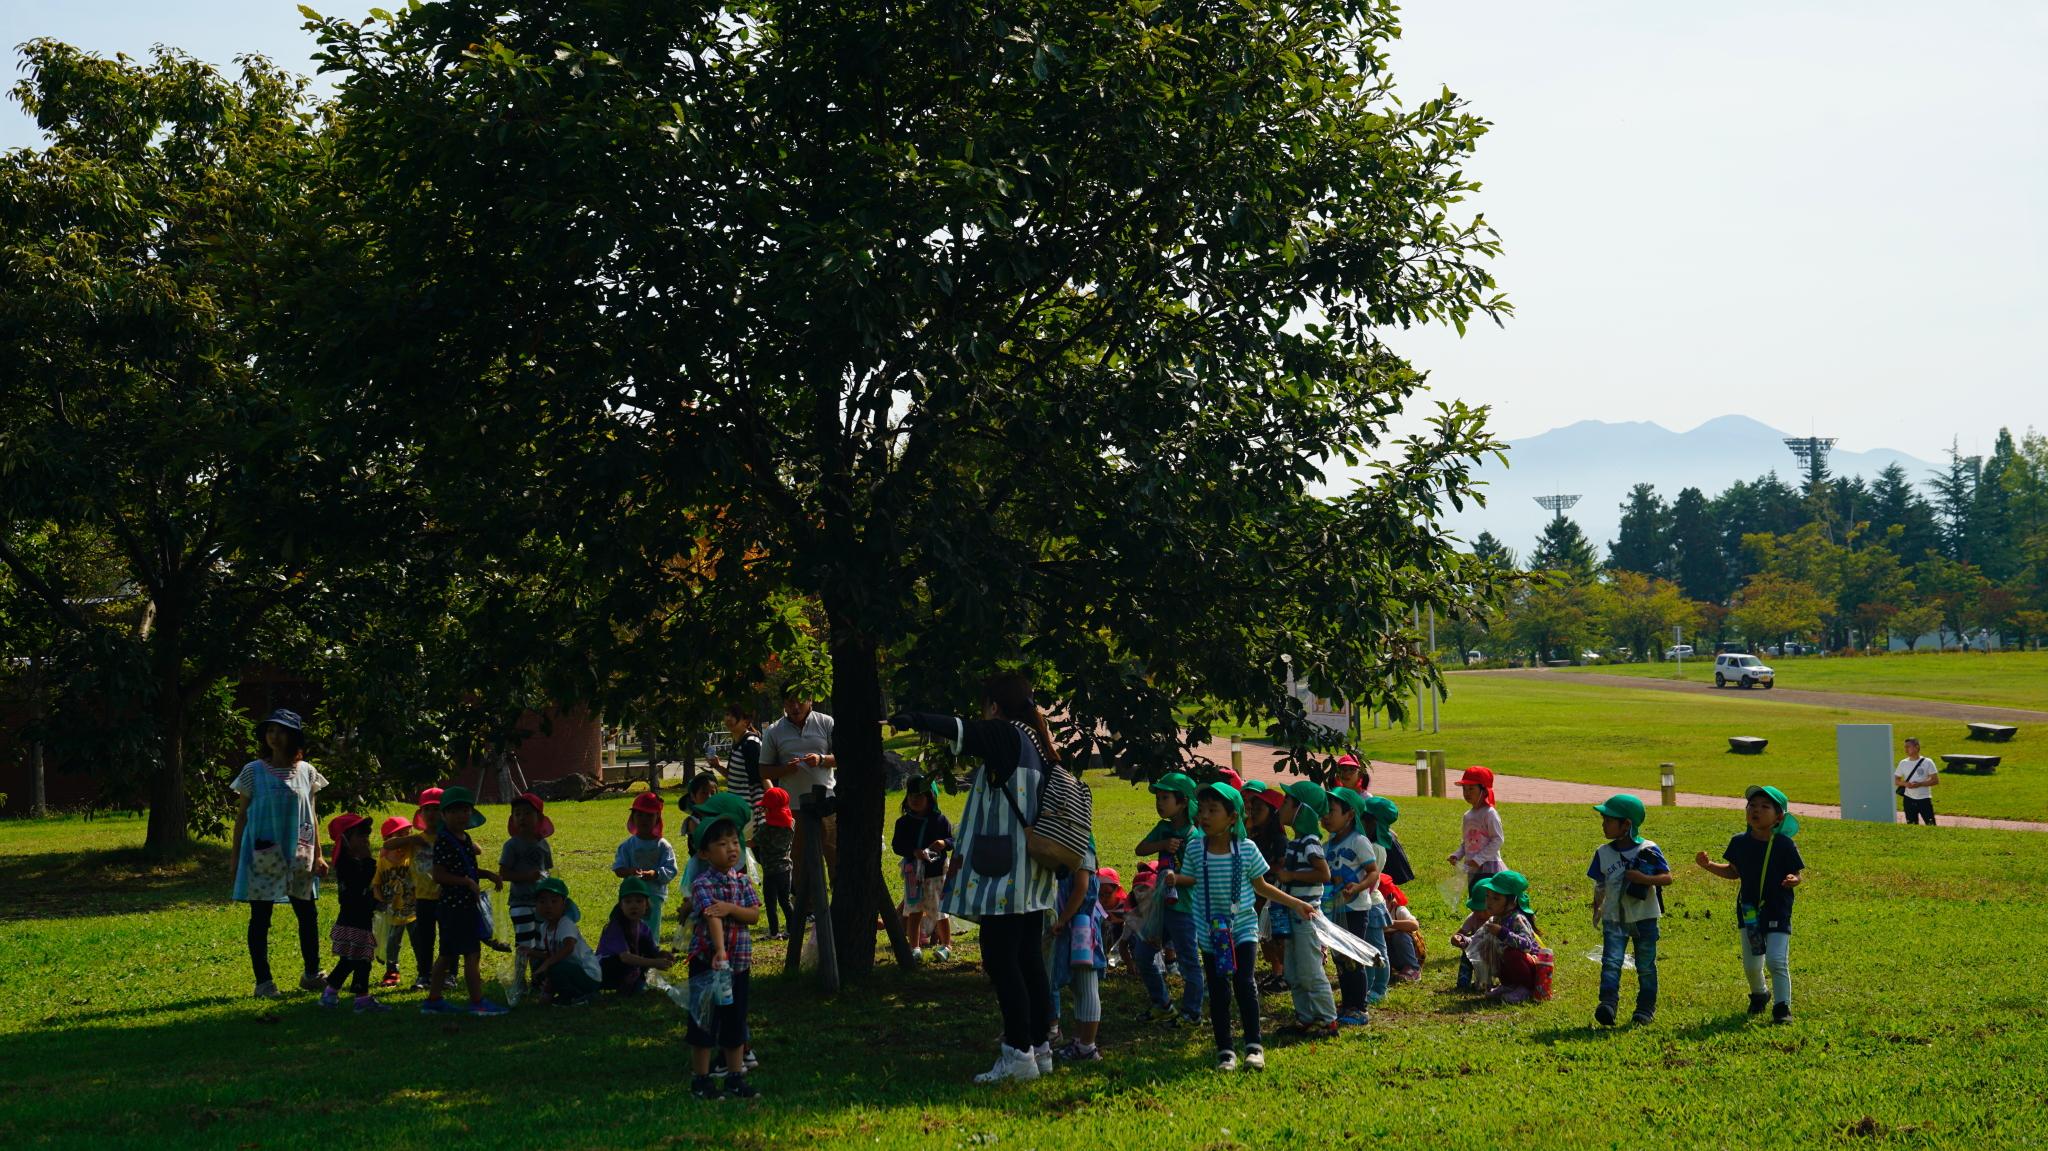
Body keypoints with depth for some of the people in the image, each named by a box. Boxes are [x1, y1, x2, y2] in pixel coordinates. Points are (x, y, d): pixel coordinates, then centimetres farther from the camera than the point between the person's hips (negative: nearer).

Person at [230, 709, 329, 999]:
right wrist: (235, 858, 0)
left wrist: (318, 855, 7)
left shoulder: (306, 772, 5)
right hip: (262, 856, -3)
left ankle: (312, 973, 22)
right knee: (260, 918, 1)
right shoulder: (253, 772, -2)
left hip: (298, 856, 3)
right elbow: (241, 816, 3)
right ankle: (263, 981, 7)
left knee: (308, 913, 7)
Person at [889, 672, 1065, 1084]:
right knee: (1028, 959, 12)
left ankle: (1019, 1054, -8)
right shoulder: (1037, 741, 13)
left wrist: (914, 719, -32)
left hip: (1004, 873, -9)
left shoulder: (1006, 735, -11)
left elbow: (963, 732, -29)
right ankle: (1040, 1047, 16)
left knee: (1001, 960, -7)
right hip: (1030, 876, 9)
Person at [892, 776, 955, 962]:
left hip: (936, 872, -2)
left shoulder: (940, 820, -1)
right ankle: (915, 948, 14)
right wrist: (913, 852, -17)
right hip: (913, 873, 2)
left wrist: (944, 843, -20)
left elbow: (953, 840, 3)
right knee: (914, 911, 4)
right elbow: (896, 845, 0)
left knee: (940, 911, 3)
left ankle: (945, 946, 19)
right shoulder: (903, 822, 3)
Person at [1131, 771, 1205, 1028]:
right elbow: (1141, 849, -3)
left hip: (1183, 905, -8)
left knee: (1188, 959, 2)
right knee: (1144, 955, 14)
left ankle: (1191, 1013, 13)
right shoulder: (1163, 829, 8)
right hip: (1161, 902, 8)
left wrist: (1178, 879, -35)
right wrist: (1164, 844, -18)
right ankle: (1161, 1004, 29)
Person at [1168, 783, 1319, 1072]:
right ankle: (1224, 1050, 15)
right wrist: (1176, 879, -14)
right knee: (1218, 989, 5)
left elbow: (1261, 886, 6)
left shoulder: (1247, 849, -6)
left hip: (1243, 926, -1)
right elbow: (1192, 879, 8)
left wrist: (1296, 904, 6)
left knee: (1244, 982, -11)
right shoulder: (1194, 849, -4)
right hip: (1211, 931, 1)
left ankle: (1254, 1046, 2)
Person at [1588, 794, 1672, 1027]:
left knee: (1645, 966, 8)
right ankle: (1608, 1004, -23)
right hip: (1614, 918, 2)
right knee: (1611, 962, -14)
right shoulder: (1603, 853, 4)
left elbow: (1667, 877, -11)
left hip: (1644, 918, -2)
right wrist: (1596, 909, 10)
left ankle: (1645, 1009, 18)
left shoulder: (1649, 850, -7)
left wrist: (1643, 878, -25)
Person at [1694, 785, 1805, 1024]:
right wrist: (1708, 866, 0)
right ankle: (1759, 995, 40)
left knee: (1777, 961, -10)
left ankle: (1782, 1006, 1)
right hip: (1749, 913, 4)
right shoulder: (1739, 842, 0)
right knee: (1751, 964, 13)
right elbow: (1733, 871, 12)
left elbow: (1798, 874, -7)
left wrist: (1794, 880, -29)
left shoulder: (1785, 845, -11)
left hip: (1778, 913, -4)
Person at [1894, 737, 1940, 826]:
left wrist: (1920, 784, -20)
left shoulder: (1927, 762, -4)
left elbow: (1936, 780, -6)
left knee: (1931, 825, -6)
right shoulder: (1903, 763, 7)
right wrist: (1905, 783, -12)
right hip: (1909, 800, 3)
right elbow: (1895, 779, 10)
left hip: (1924, 799, -3)